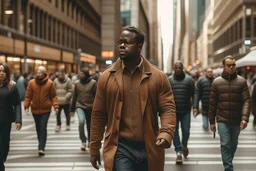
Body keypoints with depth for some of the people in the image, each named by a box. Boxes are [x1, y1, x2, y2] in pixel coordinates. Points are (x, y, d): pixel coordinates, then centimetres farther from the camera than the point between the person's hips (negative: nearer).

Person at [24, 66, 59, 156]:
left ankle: (41, 147, -13)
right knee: (38, 128, 15)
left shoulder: (49, 83, -6)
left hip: (46, 110, -3)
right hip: (35, 109, 3)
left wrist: (56, 106, -11)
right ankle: (41, 144, 34)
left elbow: (53, 96, -1)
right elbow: (28, 96, 1)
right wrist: (26, 106, -8)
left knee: (43, 128, -11)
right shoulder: (31, 83, -3)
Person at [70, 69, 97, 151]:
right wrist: (72, 109, 10)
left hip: (90, 107, -1)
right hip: (80, 106, 1)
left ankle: (89, 141, 35)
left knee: (90, 126, 10)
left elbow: (96, 95, -4)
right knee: (81, 121, -24)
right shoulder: (77, 83, 2)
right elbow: (74, 97, 9)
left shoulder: (93, 83, -5)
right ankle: (83, 141, -11)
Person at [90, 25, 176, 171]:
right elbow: (98, 114, 5)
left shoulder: (158, 77, 0)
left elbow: (168, 108, -1)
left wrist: (166, 134, -19)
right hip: (120, 149, -1)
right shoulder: (106, 77, 2)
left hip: (150, 149, 1)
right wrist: (94, 148, 6)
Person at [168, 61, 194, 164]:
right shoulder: (169, 80, 4)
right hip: (173, 110, 1)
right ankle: (178, 152, 7)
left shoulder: (189, 79, 2)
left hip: (185, 110, 0)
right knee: (174, 131, 0)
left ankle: (184, 145, 33)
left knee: (186, 130, 3)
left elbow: (194, 94, 3)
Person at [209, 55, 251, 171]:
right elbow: (212, 103, 5)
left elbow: (246, 101, -6)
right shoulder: (217, 82, 2)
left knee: (233, 145, 14)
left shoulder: (241, 81, 0)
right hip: (222, 120, -1)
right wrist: (212, 121, 4)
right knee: (225, 144, -8)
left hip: (236, 121, 1)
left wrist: (245, 118, -19)